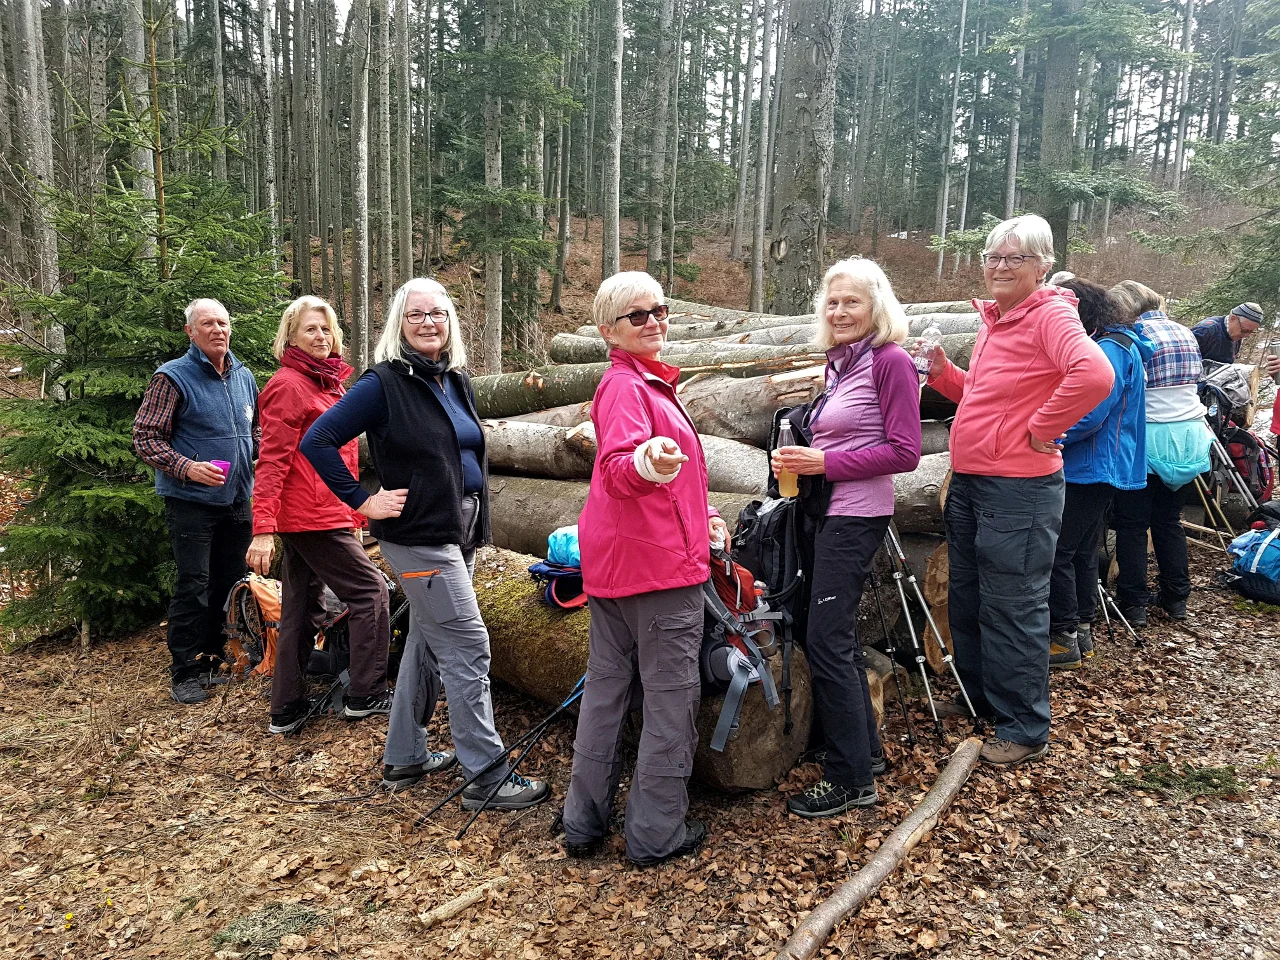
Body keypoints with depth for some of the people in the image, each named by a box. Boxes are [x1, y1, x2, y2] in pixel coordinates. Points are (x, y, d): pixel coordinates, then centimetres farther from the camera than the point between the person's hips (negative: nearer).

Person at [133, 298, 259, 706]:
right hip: (191, 501, -6)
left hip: (237, 500, 6)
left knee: (230, 583, 12)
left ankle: (214, 658, 26)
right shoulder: (173, 377, -8)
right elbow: (145, 437, -10)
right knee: (193, 586, -4)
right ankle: (185, 673, 8)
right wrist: (187, 467, -22)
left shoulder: (243, 377, 10)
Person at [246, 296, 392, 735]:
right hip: (312, 516, -9)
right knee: (370, 589, -2)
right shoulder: (289, 385, -12)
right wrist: (263, 529, -23)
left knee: (303, 608, 12)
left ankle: (287, 709, 21)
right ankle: (365, 695, 7)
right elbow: (272, 460, -18)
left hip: (325, 510, 9)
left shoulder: (328, 382, 16)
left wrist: (354, 506, 24)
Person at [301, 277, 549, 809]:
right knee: (468, 649, -7)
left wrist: (478, 524, 16)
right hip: (419, 536, -8)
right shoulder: (384, 383, -11)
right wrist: (363, 502, -15)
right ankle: (486, 775, 3)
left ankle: (404, 757, 30)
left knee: (428, 643, 16)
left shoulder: (456, 381, 11)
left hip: (461, 532, 8)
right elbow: (317, 441, -14)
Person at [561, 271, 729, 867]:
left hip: (614, 565, 10)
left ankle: (585, 823, 25)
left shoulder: (645, 382, 20)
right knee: (672, 699, 1)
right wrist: (648, 462, -51)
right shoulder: (626, 385, -12)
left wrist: (702, 517, 28)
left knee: (607, 690, 14)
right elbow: (618, 469, -29)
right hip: (659, 563, -10)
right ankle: (657, 834, 11)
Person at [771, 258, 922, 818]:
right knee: (837, 637, 14)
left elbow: (903, 452, -14)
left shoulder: (891, 361, -10)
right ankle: (866, 750, 30)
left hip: (858, 514, -9)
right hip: (828, 510, 9)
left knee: (826, 640, -7)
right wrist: (801, 459, 4)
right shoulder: (838, 363, 14)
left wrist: (825, 463, -18)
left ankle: (850, 781, 6)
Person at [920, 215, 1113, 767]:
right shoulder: (993, 320, 14)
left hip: (1019, 489, -9)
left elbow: (1094, 374, -32)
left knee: (1012, 609, 0)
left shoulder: (1050, 314, -13)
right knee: (966, 598, 20)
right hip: (968, 482, 9)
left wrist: (1041, 429, -21)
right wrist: (941, 370, 6)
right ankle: (980, 701, 38)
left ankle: (1024, 730, 16)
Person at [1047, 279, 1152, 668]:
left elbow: (1088, 417, -23)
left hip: (1091, 470, -11)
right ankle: (1082, 630, 24)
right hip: (1099, 470, 11)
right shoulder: (1120, 344, 15)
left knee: (1057, 552, -6)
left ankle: (1063, 640, 1)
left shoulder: (1111, 349, -18)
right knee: (1083, 551, 15)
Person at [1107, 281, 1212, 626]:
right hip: (1189, 435, 7)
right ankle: (1177, 598, 21)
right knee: (1169, 520, 16)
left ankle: (1133, 604, 5)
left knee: (1132, 524, 2)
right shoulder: (1185, 333, 10)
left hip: (1148, 439, -7)